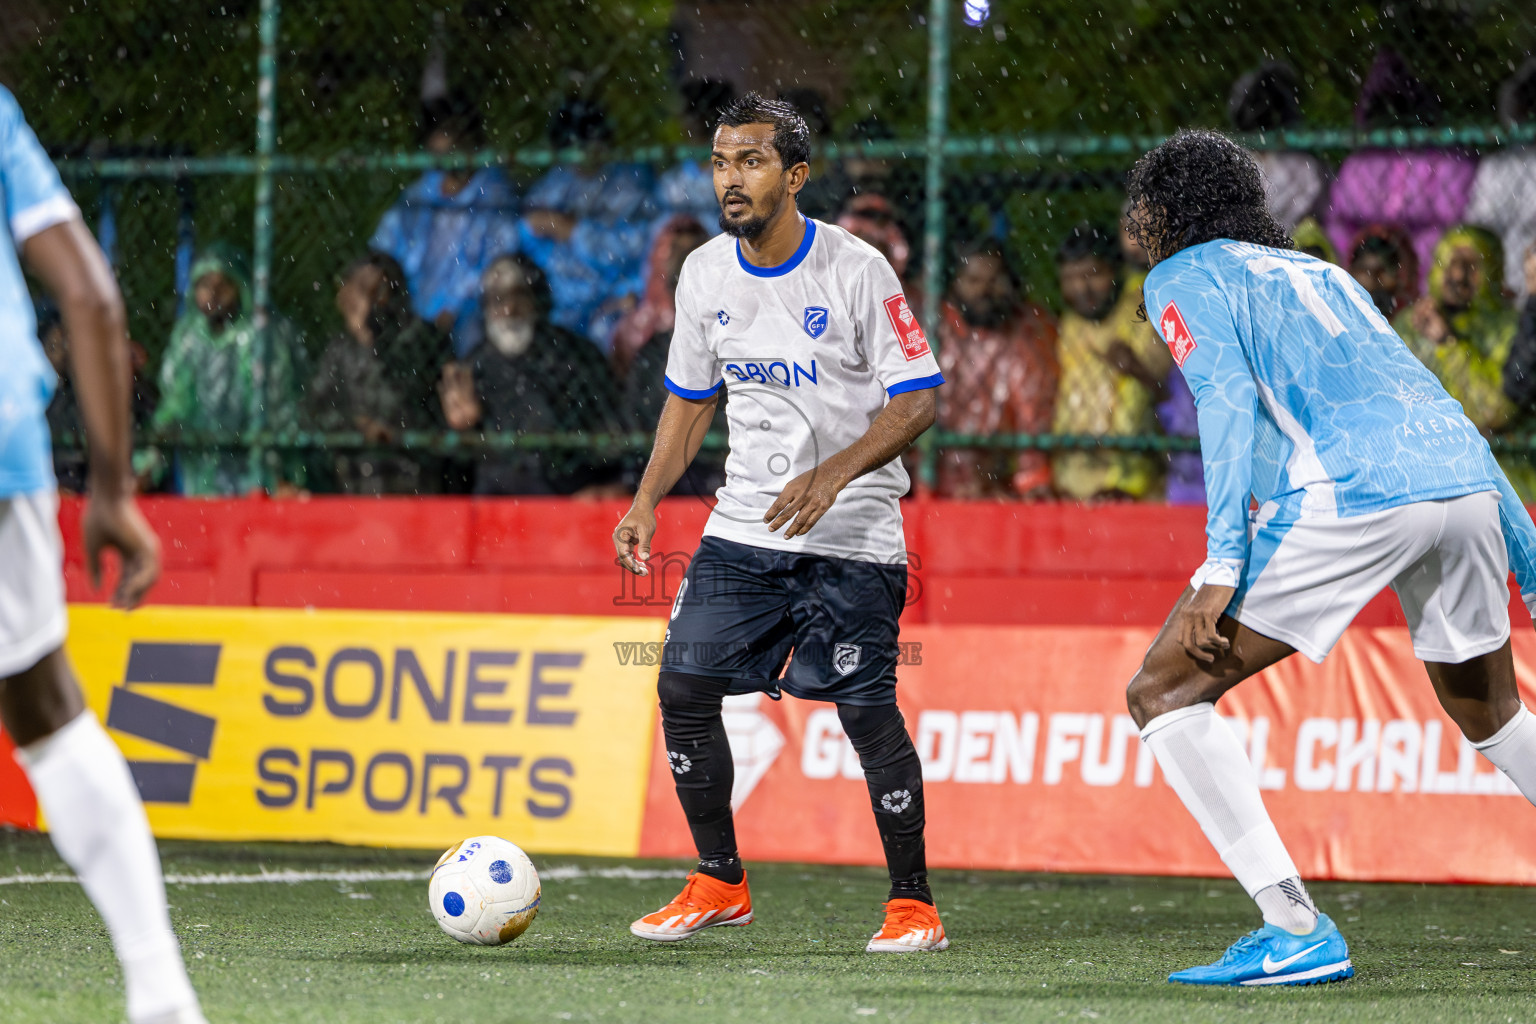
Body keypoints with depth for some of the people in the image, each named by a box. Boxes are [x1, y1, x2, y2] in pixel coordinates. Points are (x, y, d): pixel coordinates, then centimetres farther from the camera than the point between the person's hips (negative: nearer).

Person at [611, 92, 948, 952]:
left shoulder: (856, 270, -13)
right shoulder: (706, 274, 4)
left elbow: (919, 400, -13)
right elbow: (691, 399, 16)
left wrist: (832, 474, -25)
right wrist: (648, 501, 5)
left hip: (851, 533, -5)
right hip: (745, 526, 5)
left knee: (867, 710, -10)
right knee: (684, 687, -2)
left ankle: (914, 903, 3)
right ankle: (720, 883, 13)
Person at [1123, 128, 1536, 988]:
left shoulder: (1186, 277, 14)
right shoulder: (1321, 272, 32)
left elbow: (1228, 401, -5)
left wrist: (1222, 568, -14)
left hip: (1350, 495, -7)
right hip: (1466, 484, 7)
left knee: (1164, 692, 0)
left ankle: (1298, 932, -11)